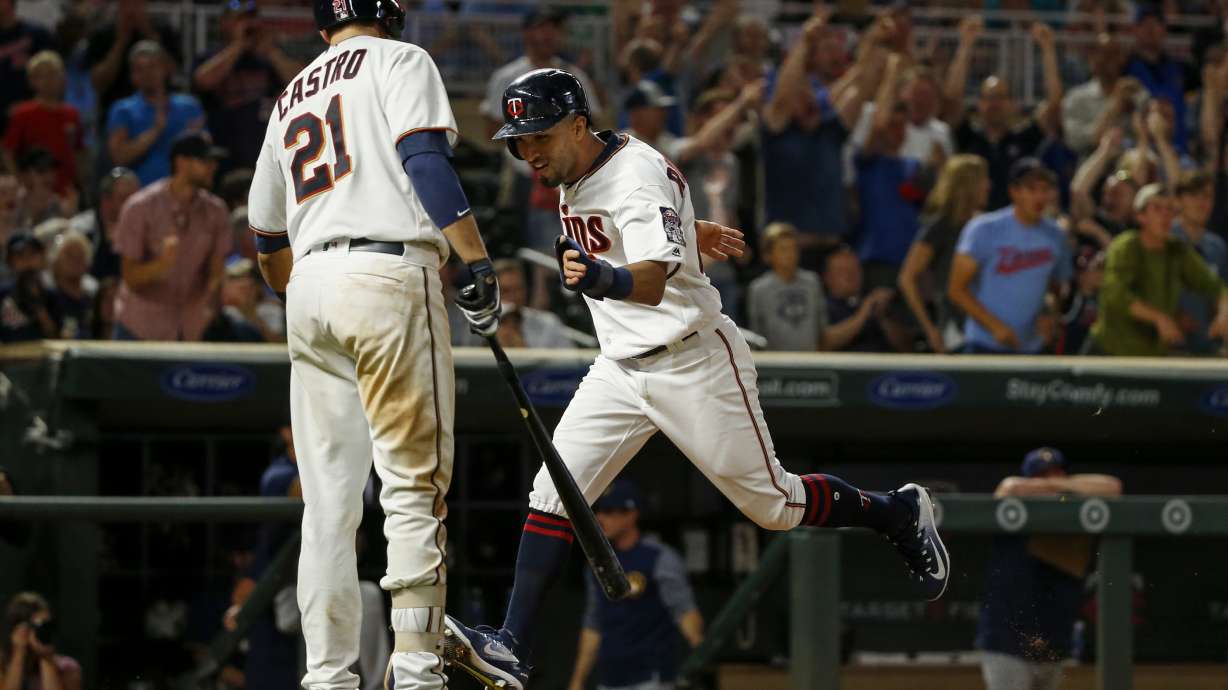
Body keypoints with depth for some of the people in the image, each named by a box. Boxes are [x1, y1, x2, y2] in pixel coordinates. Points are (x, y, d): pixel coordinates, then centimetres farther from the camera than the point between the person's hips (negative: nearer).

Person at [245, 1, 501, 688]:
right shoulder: (400, 60, 7)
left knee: (328, 501, 5)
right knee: (415, 483, -5)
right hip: (390, 276, -6)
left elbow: (268, 241, 29)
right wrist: (479, 262, -14)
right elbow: (425, 159, -11)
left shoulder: (291, 99, 25)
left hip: (308, 291, 6)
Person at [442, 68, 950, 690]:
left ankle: (899, 513, 29)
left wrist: (604, 279, -58)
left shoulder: (637, 176, -23)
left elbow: (651, 282, -40)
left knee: (774, 504, 3)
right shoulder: (572, 179, 4)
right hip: (619, 369, 8)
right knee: (553, 494, -9)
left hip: (696, 365, -8)